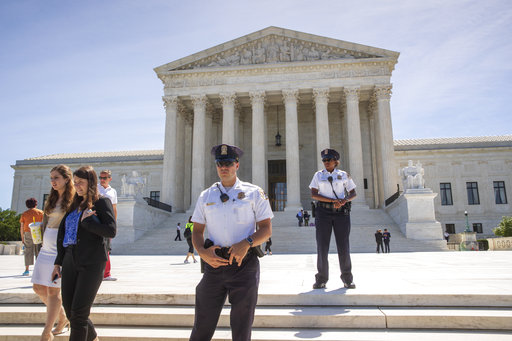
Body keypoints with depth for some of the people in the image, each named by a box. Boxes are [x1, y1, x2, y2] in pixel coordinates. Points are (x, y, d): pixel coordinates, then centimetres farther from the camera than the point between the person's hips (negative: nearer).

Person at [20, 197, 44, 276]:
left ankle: (27, 269, 0)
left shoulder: (24, 214, 8)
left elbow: (21, 227, 5)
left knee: (28, 251, 3)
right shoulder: (40, 212, 5)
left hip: (28, 234, 0)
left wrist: (22, 238, 9)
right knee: (39, 252, 5)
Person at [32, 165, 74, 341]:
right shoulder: (51, 199, 14)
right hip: (46, 247, 8)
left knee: (53, 290, -3)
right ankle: (63, 318, 28)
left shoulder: (73, 200, -8)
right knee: (38, 287, 9)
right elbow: (46, 221, 21)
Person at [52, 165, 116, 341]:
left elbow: (111, 231, -14)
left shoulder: (102, 202, -1)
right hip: (71, 261, 7)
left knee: (78, 313, -7)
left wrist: (86, 221, -12)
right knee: (69, 311, 9)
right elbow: (63, 236, 18)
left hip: (92, 262, -6)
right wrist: (58, 262, 15)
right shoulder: (74, 206, 17)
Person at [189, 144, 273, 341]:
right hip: (215, 264, 2)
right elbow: (197, 231, 12)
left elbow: (266, 229, 0)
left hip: (244, 265, -2)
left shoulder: (254, 193, 3)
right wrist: (202, 252, -8)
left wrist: (246, 243, -19)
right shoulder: (206, 196, 12)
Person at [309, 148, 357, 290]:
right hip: (323, 212, 0)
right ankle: (321, 280, 9)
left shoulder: (343, 175, 8)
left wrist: (344, 200, -12)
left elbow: (353, 193, 10)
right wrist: (332, 200, -14)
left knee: (343, 245, 1)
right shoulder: (318, 175, 6)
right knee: (322, 246, -1)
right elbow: (314, 194, -4)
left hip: (341, 212, 0)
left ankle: (347, 279, 14)